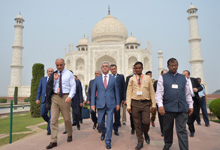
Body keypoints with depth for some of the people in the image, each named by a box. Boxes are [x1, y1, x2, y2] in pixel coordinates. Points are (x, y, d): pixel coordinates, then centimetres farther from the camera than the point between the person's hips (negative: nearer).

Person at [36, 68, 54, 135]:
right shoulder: (43, 79, 11)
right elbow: (39, 89, 9)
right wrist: (37, 99, 1)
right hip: (44, 99, 3)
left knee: (51, 115, -7)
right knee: (43, 114, 4)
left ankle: (49, 129, 3)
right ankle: (49, 122, 33)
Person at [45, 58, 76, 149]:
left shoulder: (69, 74, 3)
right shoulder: (54, 75, 12)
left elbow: (73, 86, -3)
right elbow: (49, 87, 9)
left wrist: (70, 97, -17)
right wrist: (54, 79, -8)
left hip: (65, 97, -3)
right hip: (54, 97, 3)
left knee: (67, 118, 7)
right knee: (53, 119, -1)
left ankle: (69, 135, 32)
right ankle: (53, 141, 6)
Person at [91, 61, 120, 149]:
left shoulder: (113, 79, 6)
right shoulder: (97, 79, 7)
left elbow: (116, 92, 7)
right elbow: (93, 92, 6)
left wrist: (118, 103, 4)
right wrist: (92, 103, -1)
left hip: (110, 104, -1)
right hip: (100, 104, 1)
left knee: (109, 122, -2)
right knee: (100, 122, 9)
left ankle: (108, 141, 11)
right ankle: (103, 132, 41)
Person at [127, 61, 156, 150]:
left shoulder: (147, 78, 6)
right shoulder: (132, 79, 6)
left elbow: (152, 92, 6)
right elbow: (129, 93, 3)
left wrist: (153, 104, 0)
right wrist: (128, 105, -4)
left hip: (146, 103, 0)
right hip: (135, 103, 1)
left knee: (146, 121, -6)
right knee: (137, 123, 6)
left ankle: (146, 133, 28)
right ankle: (140, 142, 21)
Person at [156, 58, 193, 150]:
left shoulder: (183, 78, 13)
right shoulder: (163, 78, 4)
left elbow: (187, 93, 16)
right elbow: (159, 93, -3)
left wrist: (190, 105, 13)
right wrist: (160, 105, -13)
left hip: (182, 108, 1)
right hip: (168, 108, -1)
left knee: (182, 130, 1)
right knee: (167, 128, 14)